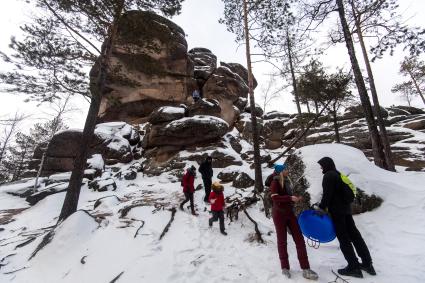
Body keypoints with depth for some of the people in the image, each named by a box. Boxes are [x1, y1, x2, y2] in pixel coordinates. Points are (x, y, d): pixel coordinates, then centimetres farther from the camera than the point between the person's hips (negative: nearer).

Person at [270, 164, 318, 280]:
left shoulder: (286, 182, 10)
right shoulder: (275, 182, -12)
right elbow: (275, 198, -25)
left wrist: (295, 199, 7)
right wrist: (290, 198, -28)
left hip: (289, 213, 7)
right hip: (279, 214, -7)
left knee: (299, 239, 3)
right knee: (282, 241, 6)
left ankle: (305, 269, 11)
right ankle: (285, 267, 21)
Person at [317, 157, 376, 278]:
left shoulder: (328, 176, -16)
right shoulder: (337, 174, 14)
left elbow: (327, 194, -21)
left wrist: (322, 208, -13)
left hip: (336, 210, -9)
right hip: (346, 207, 9)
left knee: (343, 238, 0)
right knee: (354, 234, 15)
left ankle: (354, 267, 7)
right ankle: (367, 263, 24)